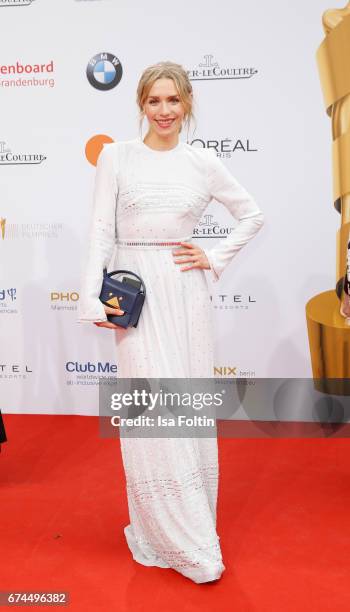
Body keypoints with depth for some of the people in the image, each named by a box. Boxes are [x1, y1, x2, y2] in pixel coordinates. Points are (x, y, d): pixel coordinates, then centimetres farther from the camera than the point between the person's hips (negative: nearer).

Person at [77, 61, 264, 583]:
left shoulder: (203, 162, 7)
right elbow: (102, 231, 0)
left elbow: (252, 215, 15)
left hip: (187, 292, 2)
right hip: (137, 293, -1)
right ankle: (187, 544, 14)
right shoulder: (116, 156, 4)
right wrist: (93, 298, -8)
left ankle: (188, 528, 29)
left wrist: (216, 260, 4)